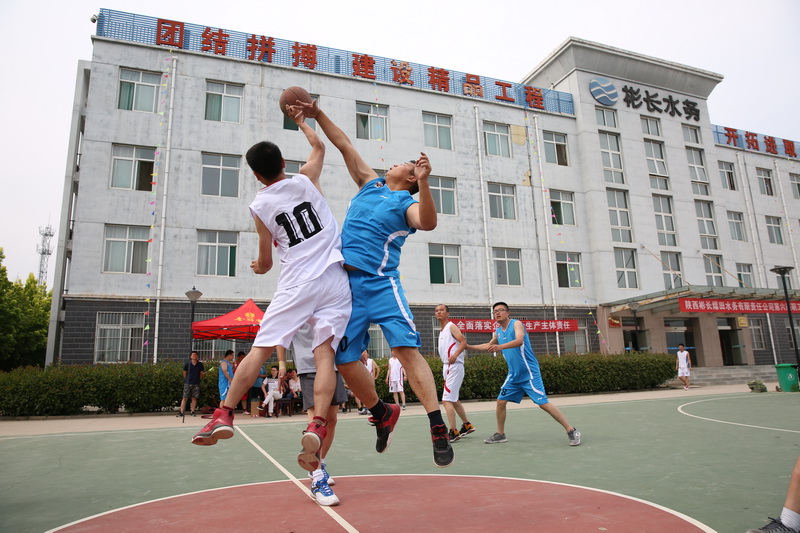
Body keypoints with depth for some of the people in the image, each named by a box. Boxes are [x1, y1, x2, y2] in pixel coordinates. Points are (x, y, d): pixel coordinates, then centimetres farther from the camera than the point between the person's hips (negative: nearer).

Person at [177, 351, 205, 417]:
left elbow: (201, 373, 12)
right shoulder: (187, 364, -2)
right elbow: (184, 373, 9)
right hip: (188, 383, -1)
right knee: (185, 398, -2)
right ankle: (182, 412, 1)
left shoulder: (200, 365, 1)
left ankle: (192, 412, 14)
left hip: (196, 384, 1)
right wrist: (187, 379, 13)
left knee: (194, 398, 6)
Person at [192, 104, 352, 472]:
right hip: (335, 281, 2)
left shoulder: (259, 206, 5)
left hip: (297, 283, -1)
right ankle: (317, 425, -13)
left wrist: (259, 267, 35)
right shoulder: (306, 179, 7)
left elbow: (265, 262, 13)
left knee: (260, 349, 5)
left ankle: (224, 415, 8)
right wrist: (301, 121, 43)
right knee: (325, 352, -3)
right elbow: (319, 147, 30)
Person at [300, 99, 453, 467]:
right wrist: (318, 115, 21)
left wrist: (424, 183, -31)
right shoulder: (370, 184, 20)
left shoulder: (406, 203, 3)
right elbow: (345, 146, 24)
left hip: (379, 283, -6)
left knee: (407, 349, -17)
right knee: (344, 360, 3)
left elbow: (428, 223, -20)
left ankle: (438, 429, -14)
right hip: (345, 283, 6)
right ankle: (382, 413, 23)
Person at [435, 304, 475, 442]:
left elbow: (463, 341, -18)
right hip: (447, 367, 10)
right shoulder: (442, 330, 19)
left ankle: (453, 432, -11)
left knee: (447, 400, -13)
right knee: (453, 400, 18)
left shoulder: (451, 326, -7)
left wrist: (455, 355, -32)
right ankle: (467, 425, 31)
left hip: (454, 367, -10)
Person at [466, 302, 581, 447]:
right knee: (501, 401, 6)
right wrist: (469, 346, 25)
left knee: (543, 403, -11)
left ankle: (572, 431, 0)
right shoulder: (498, 332, 10)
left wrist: (500, 347, -47)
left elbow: (519, 341, -32)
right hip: (513, 375, 7)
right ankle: (500, 434, 22)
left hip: (529, 373, -7)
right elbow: (488, 346, 30)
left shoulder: (516, 324, -11)